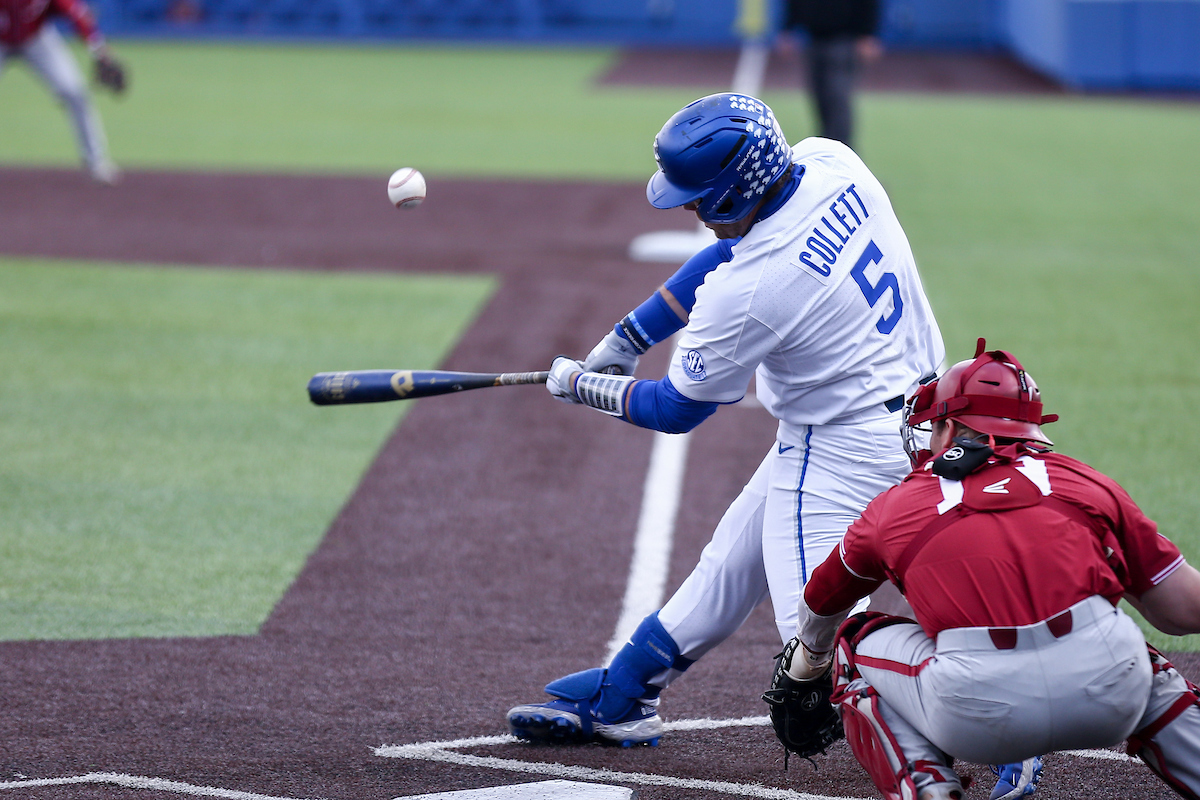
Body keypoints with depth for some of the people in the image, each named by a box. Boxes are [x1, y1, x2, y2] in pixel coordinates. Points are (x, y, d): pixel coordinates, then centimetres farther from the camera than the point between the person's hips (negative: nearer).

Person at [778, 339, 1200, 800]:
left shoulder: (896, 505, 22)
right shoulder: (1086, 483, 21)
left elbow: (819, 611, 40)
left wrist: (801, 678, 62)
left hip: (980, 719, -2)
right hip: (1109, 697, 2)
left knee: (858, 643, 26)